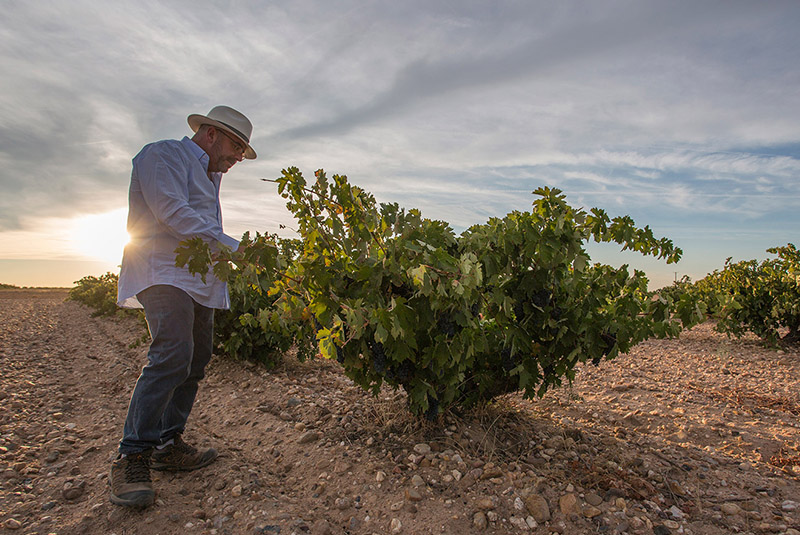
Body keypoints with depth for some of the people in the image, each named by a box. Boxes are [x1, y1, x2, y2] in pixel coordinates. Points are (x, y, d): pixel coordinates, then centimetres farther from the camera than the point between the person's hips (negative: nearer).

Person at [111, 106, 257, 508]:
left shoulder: (208, 175, 27)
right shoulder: (164, 155, -3)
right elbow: (174, 214, -17)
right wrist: (235, 248, -18)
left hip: (199, 282, 10)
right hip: (165, 274, -10)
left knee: (195, 360, 7)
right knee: (172, 356, -23)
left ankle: (167, 445, 17)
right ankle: (132, 457, -13)